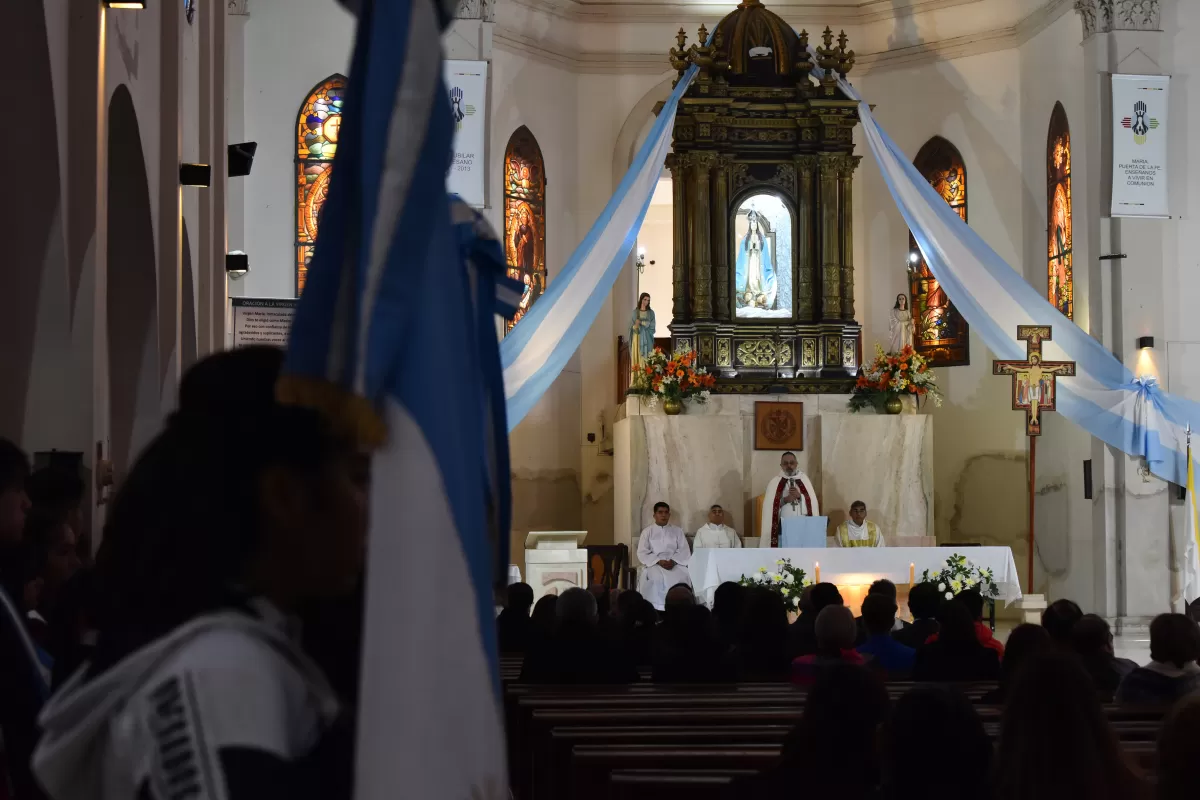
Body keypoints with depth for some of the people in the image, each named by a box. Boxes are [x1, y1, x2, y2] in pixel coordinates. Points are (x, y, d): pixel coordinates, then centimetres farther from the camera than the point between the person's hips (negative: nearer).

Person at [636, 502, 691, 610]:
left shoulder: (677, 530, 15)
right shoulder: (647, 531, 10)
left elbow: (685, 551, 6)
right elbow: (642, 553, 1)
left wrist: (673, 561, -14)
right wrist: (659, 561, -14)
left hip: (675, 564, 1)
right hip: (654, 564, -1)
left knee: (682, 576, -31)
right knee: (656, 578, -35)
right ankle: (657, 607, -32)